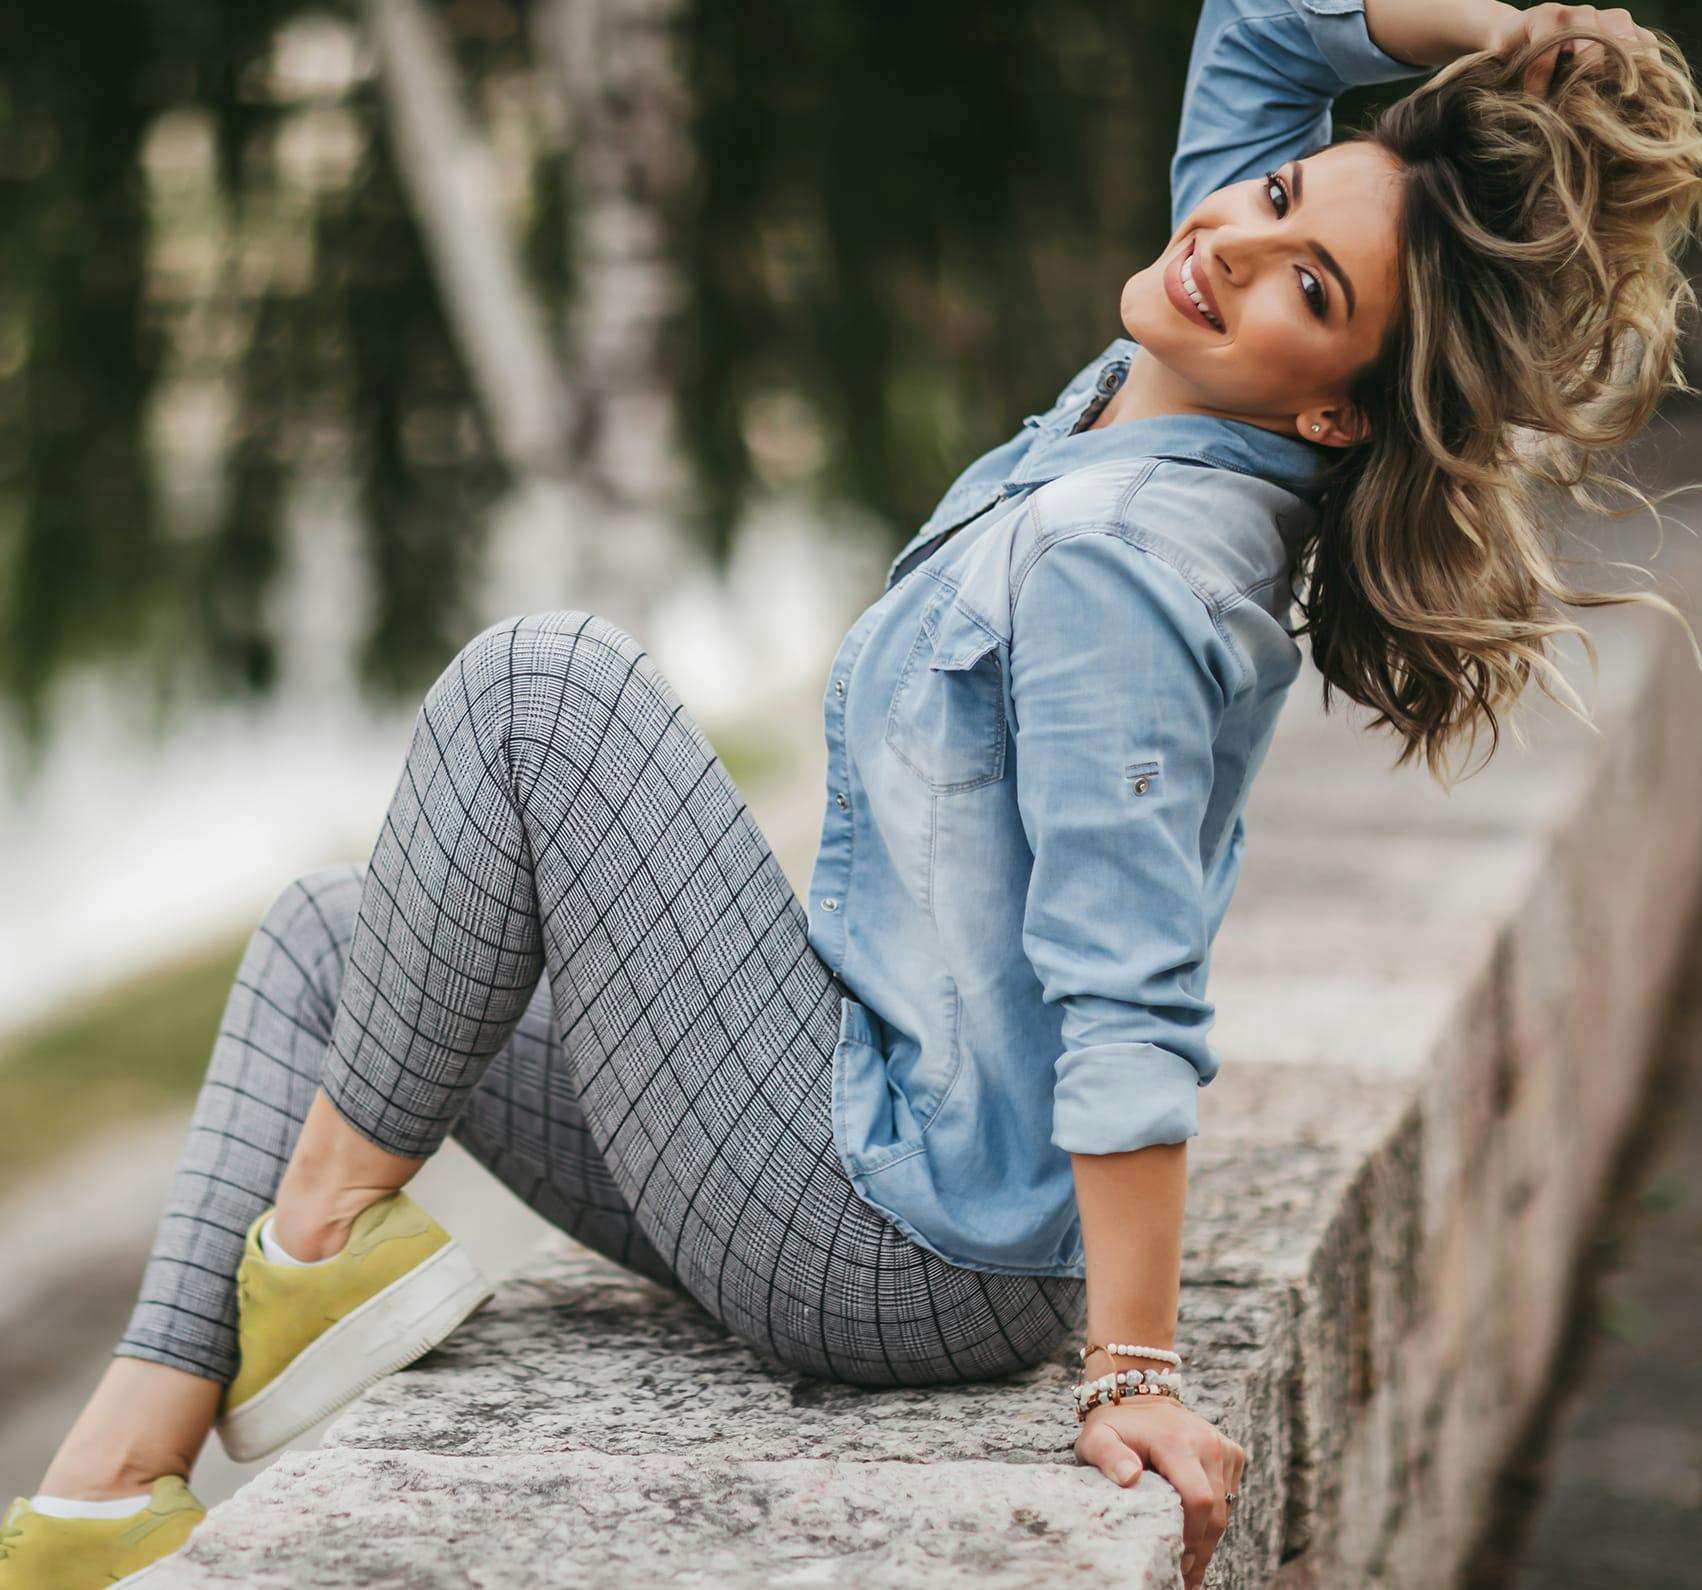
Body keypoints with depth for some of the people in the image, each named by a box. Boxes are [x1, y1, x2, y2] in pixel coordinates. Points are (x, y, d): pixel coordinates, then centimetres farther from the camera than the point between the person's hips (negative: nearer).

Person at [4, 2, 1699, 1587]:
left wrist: (1131, 1375, -28)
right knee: (319, 933, 15)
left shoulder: (1113, 558, -24)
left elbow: (1129, 999, -27)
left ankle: (326, 1213, -1)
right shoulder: (1147, 409, 2)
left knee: (544, 679, -16)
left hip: (897, 1259, -10)